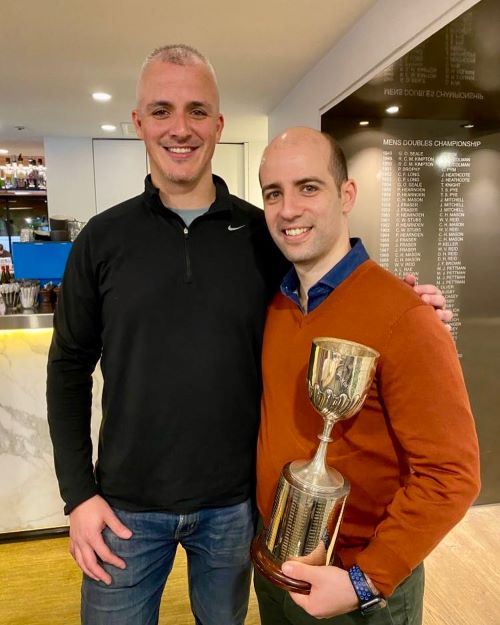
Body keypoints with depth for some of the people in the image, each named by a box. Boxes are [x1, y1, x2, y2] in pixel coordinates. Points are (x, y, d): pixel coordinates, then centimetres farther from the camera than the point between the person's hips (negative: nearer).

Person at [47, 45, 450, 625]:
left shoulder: (263, 233, -6)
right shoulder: (103, 237, -6)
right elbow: (70, 367, -1)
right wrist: (78, 493, -4)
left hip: (234, 502, 1)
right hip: (126, 505, 0)